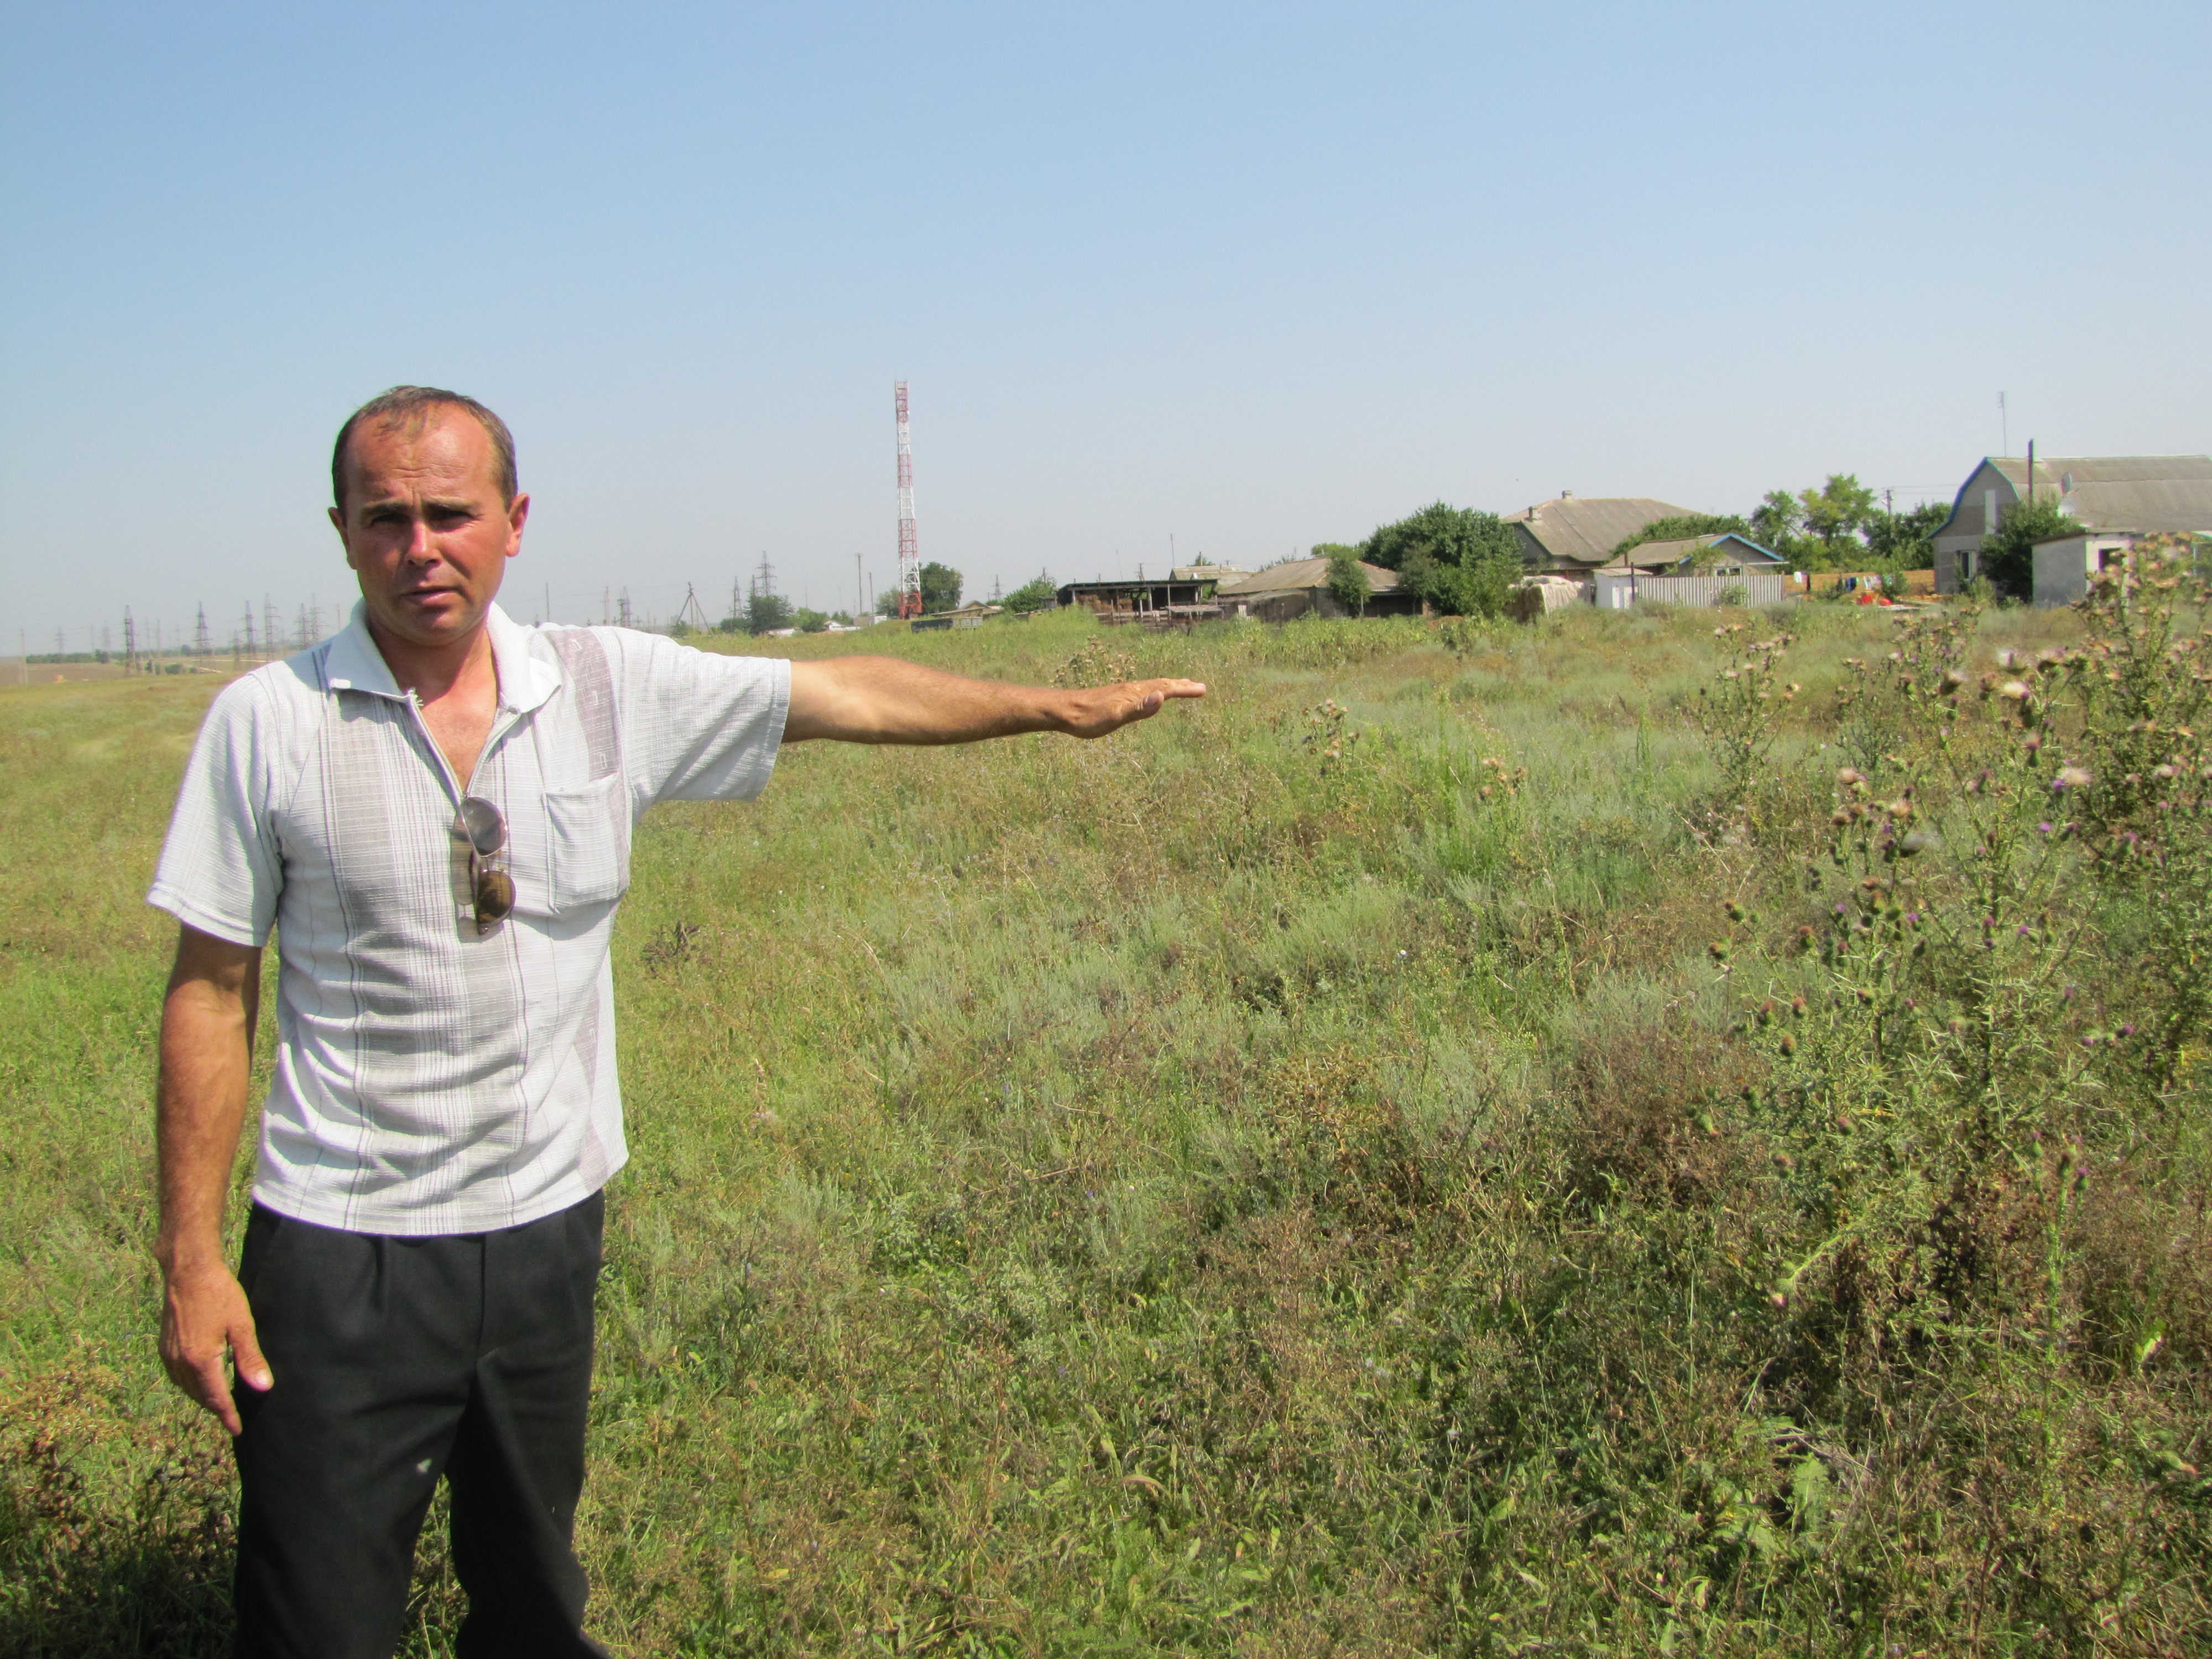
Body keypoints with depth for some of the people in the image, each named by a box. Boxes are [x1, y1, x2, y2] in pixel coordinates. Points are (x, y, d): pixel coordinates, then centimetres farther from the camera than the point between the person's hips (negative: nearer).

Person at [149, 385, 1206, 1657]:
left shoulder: (612, 687, -1)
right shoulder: (268, 723, -6)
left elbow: (849, 695, 8)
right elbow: (210, 993, -3)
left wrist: (1063, 709, 12)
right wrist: (192, 1257, -4)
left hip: (550, 1223, 3)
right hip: (342, 1252, -2)